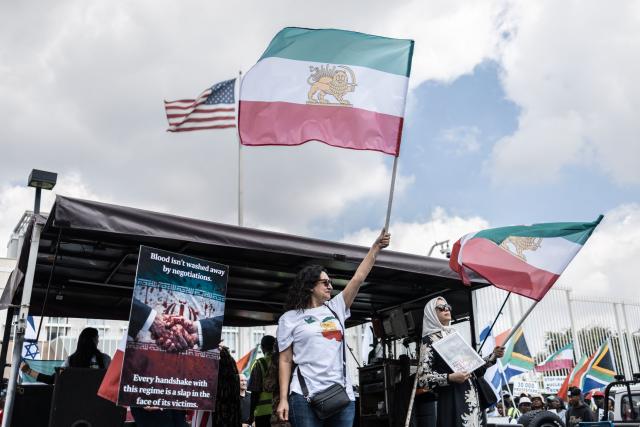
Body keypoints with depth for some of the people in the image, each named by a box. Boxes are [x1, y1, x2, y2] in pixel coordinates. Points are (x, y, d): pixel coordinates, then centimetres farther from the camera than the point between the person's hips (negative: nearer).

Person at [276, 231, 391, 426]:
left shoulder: (335, 308, 15)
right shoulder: (290, 318, 5)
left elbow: (358, 278, 11)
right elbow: (285, 361, 3)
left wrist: (376, 246, 7)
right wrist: (283, 399, -4)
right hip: (306, 397, -4)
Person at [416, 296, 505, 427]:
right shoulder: (429, 340, -3)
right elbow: (422, 378, -11)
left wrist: (493, 355, 8)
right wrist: (450, 378, -21)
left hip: (472, 397, 6)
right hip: (452, 400, -6)